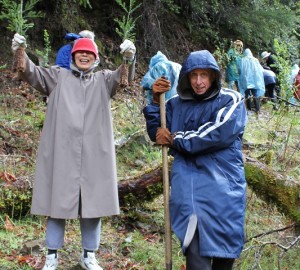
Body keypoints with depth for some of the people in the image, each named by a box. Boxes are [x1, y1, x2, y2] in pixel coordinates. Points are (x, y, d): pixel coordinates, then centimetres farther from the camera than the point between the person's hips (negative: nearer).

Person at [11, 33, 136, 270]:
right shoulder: (59, 76, 11)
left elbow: (124, 77, -6)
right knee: (57, 201, 4)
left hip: (94, 155, 1)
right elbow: (31, 73, 0)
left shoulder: (104, 80, 11)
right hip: (61, 153, -1)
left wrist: (129, 58, -29)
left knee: (93, 204, 7)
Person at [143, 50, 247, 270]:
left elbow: (220, 133, -15)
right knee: (196, 248, -15)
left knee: (225, 249, 8)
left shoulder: (231, 100, 1)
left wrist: (176, 140, -9)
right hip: (189, 182, 1)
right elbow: (157, 134, 14)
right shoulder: (177, 104, 13)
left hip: (223, 183, -1)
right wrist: (156, 101, 1)